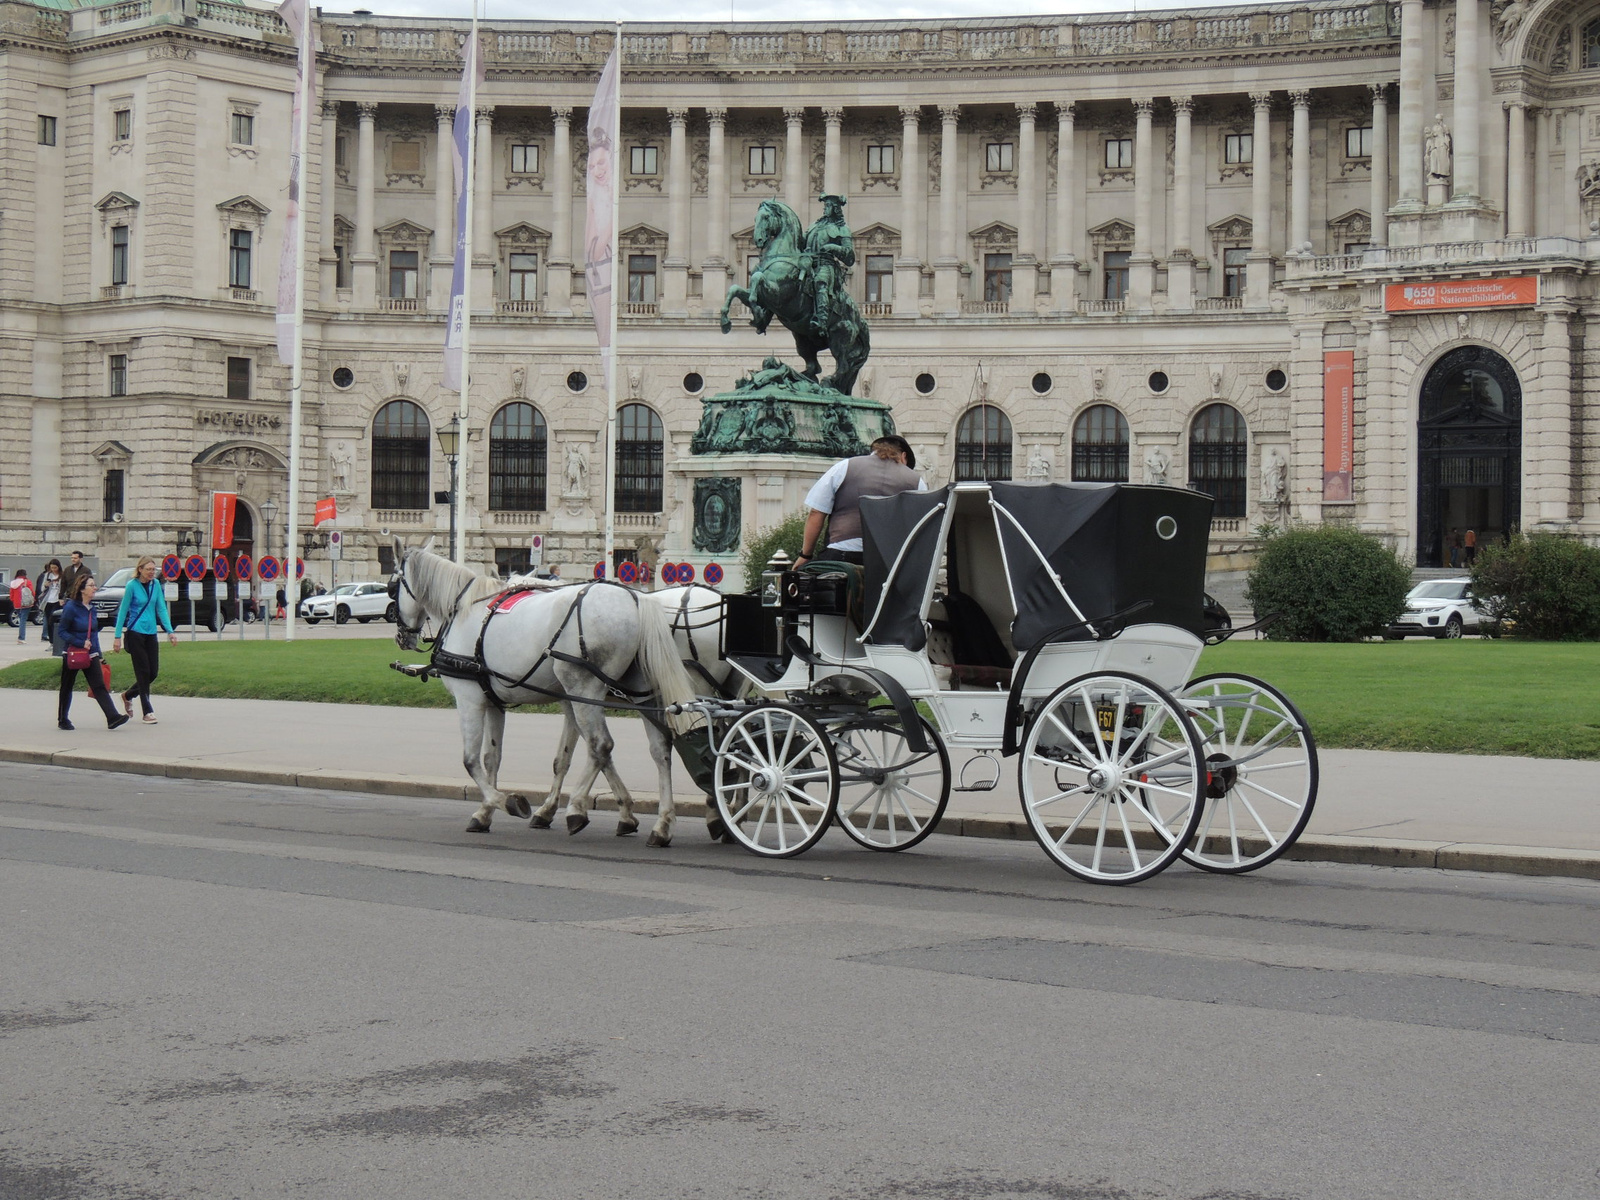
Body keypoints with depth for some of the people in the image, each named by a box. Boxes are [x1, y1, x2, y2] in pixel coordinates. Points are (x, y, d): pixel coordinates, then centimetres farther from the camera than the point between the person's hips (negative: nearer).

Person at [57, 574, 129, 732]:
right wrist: (81, 643, -21)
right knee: (67, 687, 10)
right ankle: (62, 720, 23)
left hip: (90, 655, 5)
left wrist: (98, 655, 15)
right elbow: (62, 632, -12)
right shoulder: (71, 607, -12)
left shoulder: (91, 608, 8)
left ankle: (113, 718, -17)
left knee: (99, 686, -7)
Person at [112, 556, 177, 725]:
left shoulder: (156, 584, 5)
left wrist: (170, 631, -3)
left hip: (151, 633, 5)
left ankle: (128, 695, 30)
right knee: (143, 672, -4)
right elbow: (123, 611, -5)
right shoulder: (132, 585, -8)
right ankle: (147, 712, 3)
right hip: (135, 633, -5)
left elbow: (161, 609, 7)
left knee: (153, 672, 6)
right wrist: (117, 636, -7)